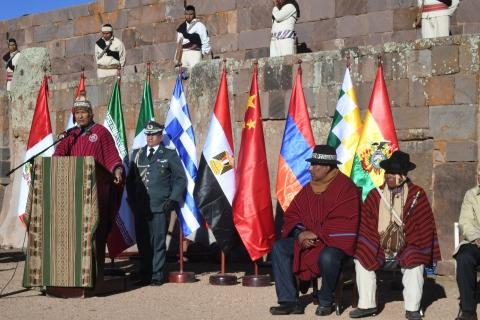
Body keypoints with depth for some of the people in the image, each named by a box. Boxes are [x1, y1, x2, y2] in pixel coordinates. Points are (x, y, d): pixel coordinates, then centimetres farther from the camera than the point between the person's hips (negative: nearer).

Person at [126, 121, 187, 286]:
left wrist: (173, 199, -5)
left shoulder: (170, 155, 6)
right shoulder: (137, 154, 16)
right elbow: (130, 179, 19)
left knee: (158, 242, -2)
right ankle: (145, 275, 13)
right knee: (142, 242, 5)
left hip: (160, 207, -3)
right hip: (140, 207, 3)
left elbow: (181, 179, 5)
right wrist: (132, 200, 7)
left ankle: (157, 275, 5)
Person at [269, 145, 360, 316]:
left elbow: (344, 224, -21)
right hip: (307, 239, 7)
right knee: (279, 248, -11)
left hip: (336, 241, -7)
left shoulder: (345, 188, -12)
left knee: (327, 257, -38)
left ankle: (326, 301, -9)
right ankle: (289, 301, -11)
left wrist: (315, 234, -20)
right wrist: (299, 233, -10)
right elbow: (291, 215, 11)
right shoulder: (309, 189, 10)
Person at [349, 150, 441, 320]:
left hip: (406, 249, -3)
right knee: (361, 259, -18)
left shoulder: (417, 195, -3)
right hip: (380, 248, 3)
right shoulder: (375, 195, 3)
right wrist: (366, 248, -10)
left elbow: (424, 226, -3)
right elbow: (365, 225, 4)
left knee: (415, 263, -29)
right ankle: (367, 305, -9)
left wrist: (418, 250, -11)